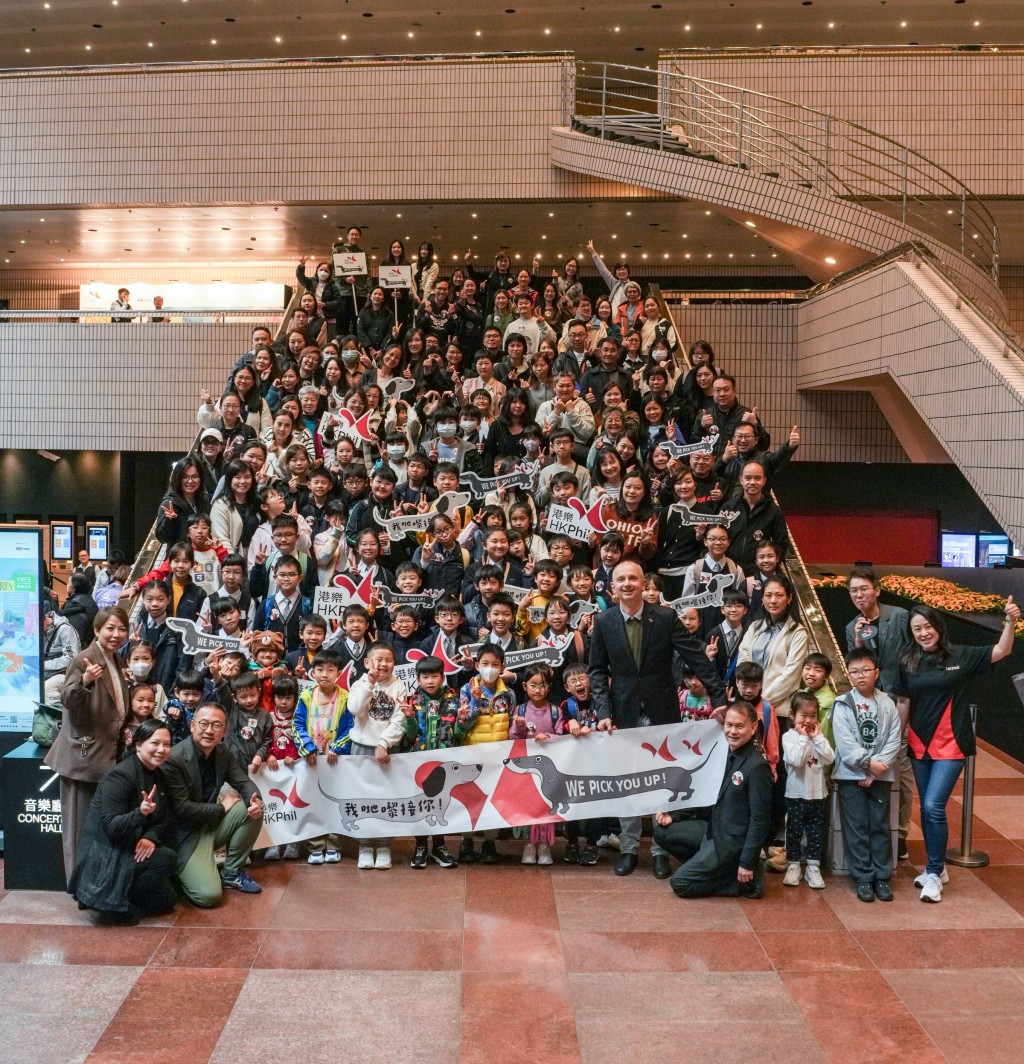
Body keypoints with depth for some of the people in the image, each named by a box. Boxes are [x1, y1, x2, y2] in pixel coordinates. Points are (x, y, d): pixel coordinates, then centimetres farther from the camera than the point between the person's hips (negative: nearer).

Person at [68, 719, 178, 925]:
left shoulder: (158, 776, 5)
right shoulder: (120, 776, -21)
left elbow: (166, 822, 2)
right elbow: (111, 827, -26)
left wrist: (151, 837, -20)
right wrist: (140, 813, -43)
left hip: (129, 851, 9)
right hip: (104, 856, -9)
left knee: (166, 900, 8)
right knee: (166, 858, -24)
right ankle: (113, 903, -11)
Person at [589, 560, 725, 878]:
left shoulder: (666, 617, -8)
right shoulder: (604, 622, -3)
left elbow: (697, 658, -7)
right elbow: (598, 671, 1)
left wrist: (720, 698, -12)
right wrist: (604, 712, -9)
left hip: (662, 711, -1)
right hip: (624, 713, 1)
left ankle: (661, 849, 19)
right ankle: (629, 848, 21)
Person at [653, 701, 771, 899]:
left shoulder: (757, 767, -21)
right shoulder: (728, 754, 5)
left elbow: (759, 820, -20)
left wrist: (747, 863, -20)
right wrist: (674, 815, 7)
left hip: (733, 841, -9)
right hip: (714, 828, 9)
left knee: (680, 883, -9)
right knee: (662, 831, 7)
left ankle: (746, 878, 0)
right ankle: (717, 868, 8)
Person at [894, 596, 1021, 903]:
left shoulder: (960, 656, -6)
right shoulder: (908, 663, 2)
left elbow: (1002, 651, -12)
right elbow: (904, 702, 9)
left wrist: (1010, 622, -28)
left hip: (951, 745, -4)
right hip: (919, 744, 4)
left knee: (933, 806, -12)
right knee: (927, 809, 12)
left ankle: (934, 873, 2)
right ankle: (936, 866, 29)